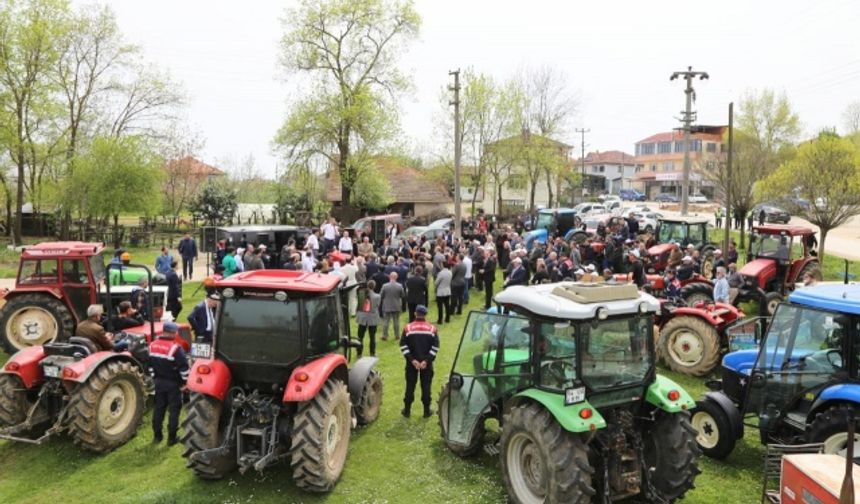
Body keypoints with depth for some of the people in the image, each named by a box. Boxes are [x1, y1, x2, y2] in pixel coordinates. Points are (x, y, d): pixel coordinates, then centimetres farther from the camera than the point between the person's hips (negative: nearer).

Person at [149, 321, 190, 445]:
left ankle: (157, 435, 23)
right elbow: (184, 367, -21)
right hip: (173, 383, -6)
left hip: (159, 381, 6)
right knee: (174, 410, 3)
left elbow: (150, 364, 10)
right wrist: (184, 382, -7)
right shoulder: (175, 348, -22)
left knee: (159, 408, 16)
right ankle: (171, 438, 6)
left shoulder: (152, 345, 0)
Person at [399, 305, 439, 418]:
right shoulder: (432, 328, -4)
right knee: (426, 386, 8)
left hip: (411, 362, 0)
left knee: (410, 386, 9)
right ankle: (426, 411, 14)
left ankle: (407, 410, 17)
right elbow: (435, 347, -8)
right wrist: (427, 360, -9)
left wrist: (412, 359, -9)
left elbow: (403, 346, -9)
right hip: (426, 363, 0)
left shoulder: (408, 328, -6)